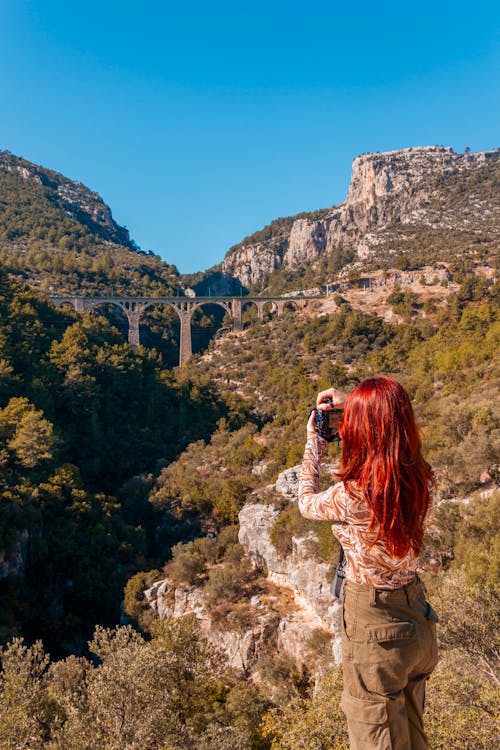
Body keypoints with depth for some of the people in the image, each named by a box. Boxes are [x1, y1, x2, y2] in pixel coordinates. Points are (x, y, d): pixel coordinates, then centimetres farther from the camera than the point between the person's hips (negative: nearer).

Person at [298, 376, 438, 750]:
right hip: (418, 618, 7)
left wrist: (313, 441, 3)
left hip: (375, 627, -7)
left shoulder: (356, 496, -29)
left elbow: (307, 502, -5)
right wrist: (352, 403, 8)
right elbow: (392, 428, 15)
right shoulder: (418, 476, -10)